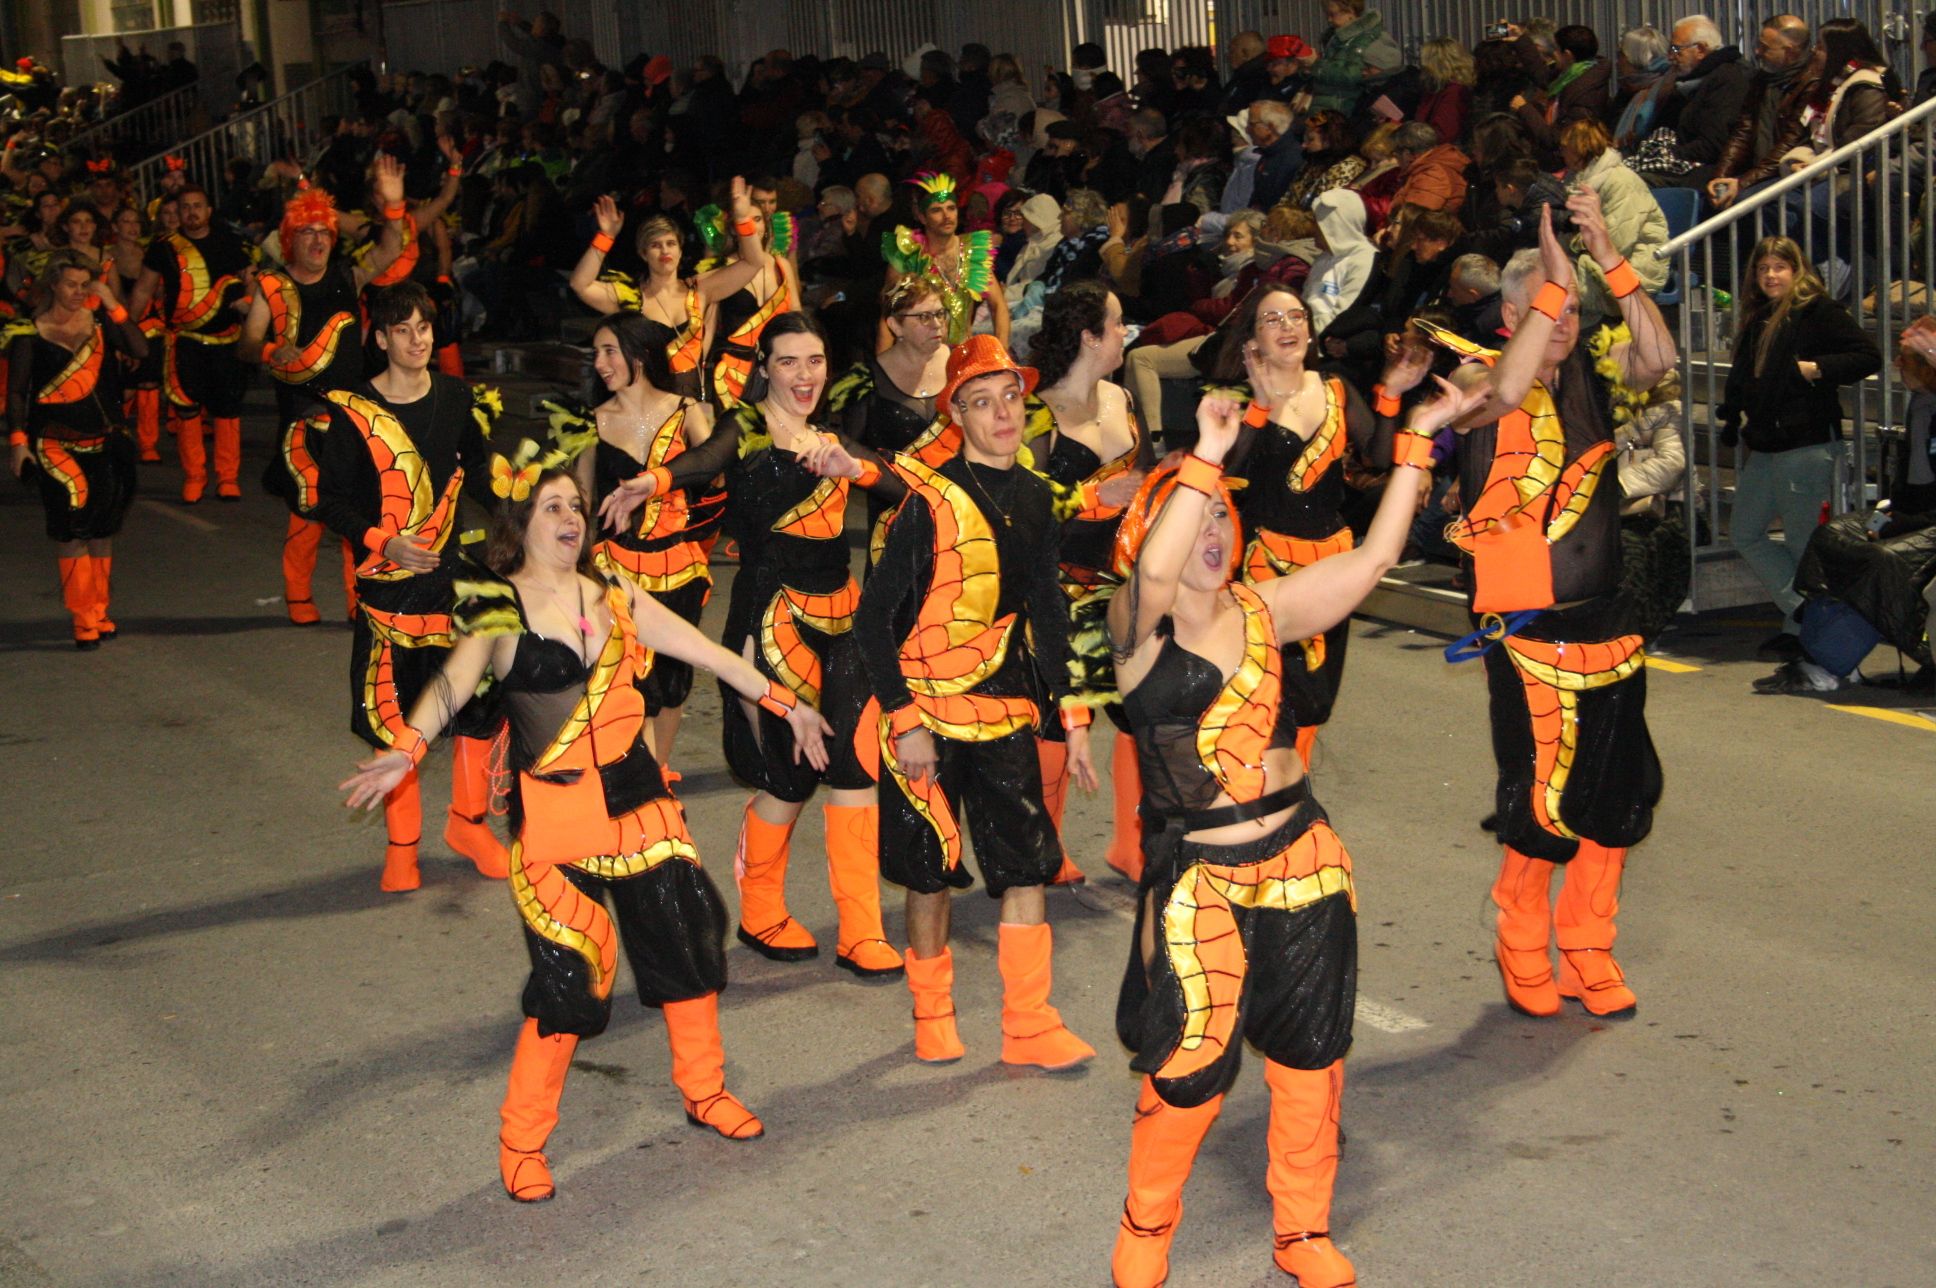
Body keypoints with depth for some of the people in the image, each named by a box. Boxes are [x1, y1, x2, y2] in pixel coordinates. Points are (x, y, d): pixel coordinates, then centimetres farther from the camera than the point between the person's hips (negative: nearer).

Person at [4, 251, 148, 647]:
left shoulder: (99, 321, 5)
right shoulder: (30, 333, -2)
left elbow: (140, 350, -11)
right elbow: (16, 392, -1)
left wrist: (114, 307, -16)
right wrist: (17, 440, -9)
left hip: (104, 439, 3)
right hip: (56, 442, -3)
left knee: (103, 528, 9)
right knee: (72, 528, -12)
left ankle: (99, 614, 21)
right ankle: (83, 619, -6)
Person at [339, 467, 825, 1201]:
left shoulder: (613, 598, 8)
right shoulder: (500, 613, -8)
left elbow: (709, 653, 13)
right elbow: (453, 682, -27)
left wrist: (787, 704, 15)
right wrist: (405, 749, -46)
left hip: (639, 801, 5)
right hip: (555, 816, -5)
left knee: (689, 939, 10)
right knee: (567, 975, -8)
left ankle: (704, 1091, 34)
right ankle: (521, 1141, 9)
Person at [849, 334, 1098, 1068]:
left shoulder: (1033, 498, 6)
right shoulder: (931, 501, -13)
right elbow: (874, 618, -12)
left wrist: (1071, 717, 11)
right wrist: (904, 723, -15)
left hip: (1006, 710, 5)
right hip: (930, 713, -5)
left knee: (1029, 863, 2)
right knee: (932, 869, 6)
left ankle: (1030, 1027, 12)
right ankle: (932, 1018, 24)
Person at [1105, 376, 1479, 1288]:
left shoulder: (1262, 611, 5)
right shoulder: (1137, 625, -8)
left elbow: (1372, 558, 2)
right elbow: (1154, 572, -31)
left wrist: (1417, 441, 1)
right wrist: (1206, 455, -31)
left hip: (1300, 864, 5)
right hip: (1197, 878, -5)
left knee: (1311, 1057, 13)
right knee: (1190, 1068, 1)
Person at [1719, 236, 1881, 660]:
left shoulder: (1818, 311, -6)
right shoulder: (1756, 320, 18)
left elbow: (1868, 356, -13)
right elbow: (1742, 378, 24)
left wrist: (1816, 369, -19)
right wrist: (1732, 419, 14)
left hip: (1807, 448, -9)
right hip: (1764, 450, 9)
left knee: (1804, 544, -3)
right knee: (1745, 533, 9)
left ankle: (1803, 630, 7)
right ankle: (1802, 610, 11)